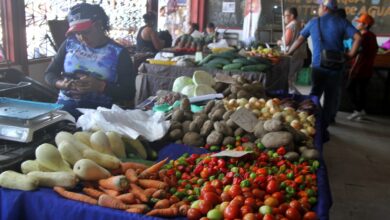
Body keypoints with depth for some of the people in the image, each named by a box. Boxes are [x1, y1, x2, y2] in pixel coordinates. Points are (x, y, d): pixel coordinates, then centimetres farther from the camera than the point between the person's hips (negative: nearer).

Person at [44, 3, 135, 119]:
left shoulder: (119, 53, -2)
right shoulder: (69, 44, 9)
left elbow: (129, 93, -5)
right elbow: (49, 73, 16)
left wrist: (101, 86, -21)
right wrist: (61, 83, -8)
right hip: (65, 106, 2)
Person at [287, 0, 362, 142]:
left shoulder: (313, 22, 5)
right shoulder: (342, 22, 1)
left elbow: (300, 40, 12)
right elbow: (358, 37, -10)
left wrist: (288, 53, 24)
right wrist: (351, 54, 0)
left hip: (317, 66, 2)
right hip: (335, 67, -1)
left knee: (314, 95, 16)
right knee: (330, 99, 7)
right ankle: (322, 129, 9)